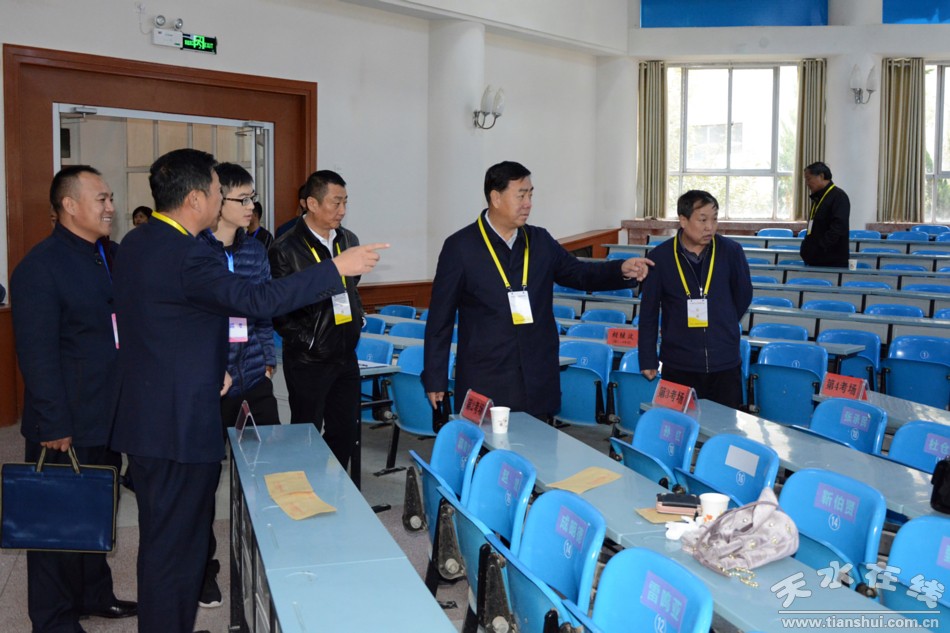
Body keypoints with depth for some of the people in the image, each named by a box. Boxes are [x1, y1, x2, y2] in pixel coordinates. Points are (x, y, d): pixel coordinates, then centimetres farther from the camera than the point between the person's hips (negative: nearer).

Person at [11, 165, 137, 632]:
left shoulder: (114, 256, 7)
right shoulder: (40, 266, -15)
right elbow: (37, 355, -17)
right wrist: (55, 428, -18)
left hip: (108, 419, 7)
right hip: (65, 427, -7)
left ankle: (95, 594, 39)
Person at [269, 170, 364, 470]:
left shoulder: (348, 240, 7)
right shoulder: (285, 249, -12)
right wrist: (306, 341, -11)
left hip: (346, 356, 6)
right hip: (308, 362, -6)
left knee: (345, 433, 13)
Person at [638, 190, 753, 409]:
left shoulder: (731, 251, -4)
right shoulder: (659, 257, -6)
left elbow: (743, 296, 11)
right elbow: (648, 313, 1)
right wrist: (648, 360, 2)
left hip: (725, 366, 1)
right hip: (679, 366, -1)